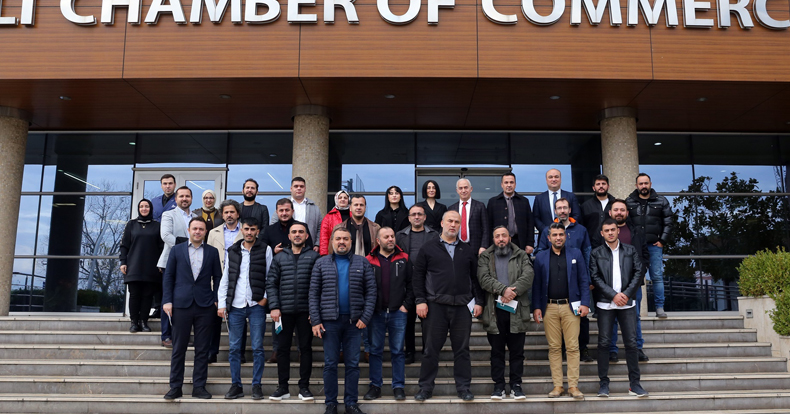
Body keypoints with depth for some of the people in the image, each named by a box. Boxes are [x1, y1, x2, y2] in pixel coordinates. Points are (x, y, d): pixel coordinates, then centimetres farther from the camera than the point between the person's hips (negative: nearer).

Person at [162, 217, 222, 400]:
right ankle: (175, 387, 13)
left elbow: (217, 277, 9)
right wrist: (167, 301, -2)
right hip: (181, 305, 0)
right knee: (178, 349, 4)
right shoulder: (177, 250, 8)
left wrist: (216, 300, -1)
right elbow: (168, 276, 6)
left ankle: (199, 387, 12)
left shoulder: (212, 252, 8)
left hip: (205, 306, 1)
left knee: (202, 349, 4)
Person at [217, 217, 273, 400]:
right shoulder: (232, 251, 10)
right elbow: (225, 279, 9)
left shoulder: (265, 250, 2)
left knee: (257, 348, 1)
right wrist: (221, 304, 4)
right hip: (235, 306, 3)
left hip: (257, 305, -2)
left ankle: (256, 385, 10)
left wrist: (266, 298, -6)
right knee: (234, 348, 5)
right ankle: (236, 385, 14)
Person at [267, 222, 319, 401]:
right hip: (284, 311, 2)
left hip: (306, 311, -2)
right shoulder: (279, 258, 10)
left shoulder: (314, 257, 3)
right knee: (282, 348, 6)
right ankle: (283, 387, 16)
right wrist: (274, 307, -4)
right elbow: (271, 283, 6)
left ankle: (304, 386, 14)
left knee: (306, 348, 5)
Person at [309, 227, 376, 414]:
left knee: (353, 363, 6)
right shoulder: (321, 263, 5)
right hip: (329, 321, 0)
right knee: (330, 363, 5)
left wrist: (365, 317, -8)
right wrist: (315, 321, -5)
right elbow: (314, 294, 3)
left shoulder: (363, 263, 5)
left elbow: (371, 291, 1)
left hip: (354, 321, 0)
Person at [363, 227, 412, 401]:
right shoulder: (369, 260, 2)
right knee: (375, 351, 7)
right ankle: (375, 386, 16)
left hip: (398, 313, 0)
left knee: (398, 351, 6)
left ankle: (398, 386, 13)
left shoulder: (404, 259, 4)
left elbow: (411, 284, 4)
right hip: (376, 313, 0)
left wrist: (406, 304, -3)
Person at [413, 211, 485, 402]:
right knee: (431, 349, 4)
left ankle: (464, 387, 16)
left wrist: (479, 301, 4)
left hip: (462, 307, 2)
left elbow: (475, 278, 12)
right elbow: (418, 277, 2)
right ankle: (426, 387, 14)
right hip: (435, 306, -1)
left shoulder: (468, 251, 12)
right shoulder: (428, 248, 5)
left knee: (462, 349, 7)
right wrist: (420, 301, -6)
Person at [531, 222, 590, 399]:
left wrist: (585, 303, -4)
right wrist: (536, 307, 0)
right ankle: (557, 385, 9)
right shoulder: (540, 257, 9)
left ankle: (573, 385, 5)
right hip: (549, 308, 1)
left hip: (571, 306, -1)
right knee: (554, 348, 3)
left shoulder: (575, 254, 8)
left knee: (572, 347, -2)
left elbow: (584, 280, 6)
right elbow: (536, 284, 7)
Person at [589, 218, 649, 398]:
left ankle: (634, 383, 10)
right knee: (604, 343, 0)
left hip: (627, 302, 1)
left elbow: (638, 273, 4)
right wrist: (613, 295, -10)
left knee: (631, 343, 1)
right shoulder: (596, 253, 5)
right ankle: (604, 383, 7)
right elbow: (595, 278, -2)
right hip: (605, 304, -1)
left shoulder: (630, 251, 10)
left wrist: (627, 293, -8)